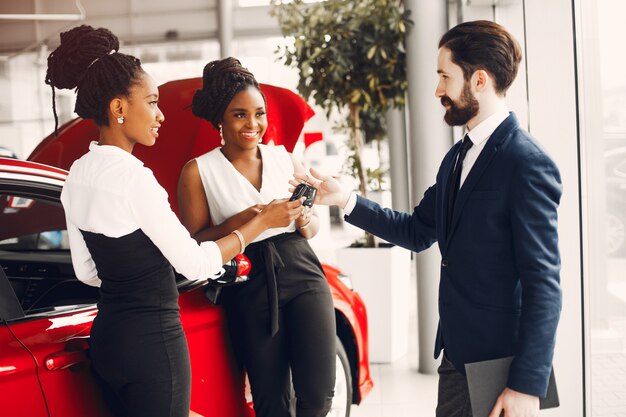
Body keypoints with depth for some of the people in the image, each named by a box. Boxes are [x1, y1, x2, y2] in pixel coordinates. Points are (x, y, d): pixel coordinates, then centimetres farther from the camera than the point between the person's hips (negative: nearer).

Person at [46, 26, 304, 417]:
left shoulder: (78, 173, 6)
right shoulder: (133, 176, -20)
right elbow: (195, 263, -15)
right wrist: (262, 221, -7)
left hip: (107, 336, 9)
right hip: (152, 340, -9)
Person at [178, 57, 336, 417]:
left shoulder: (286, 160, 10)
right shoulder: (198, 172, 0)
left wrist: (305, 222, -6)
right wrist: (239, 223, -18)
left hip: (302, 275, 2)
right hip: (250, 289, -2)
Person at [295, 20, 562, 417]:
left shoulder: (527, 164, -18)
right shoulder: (458, 156, 10)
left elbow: (544, 284, -19)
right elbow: (418, 231, 15)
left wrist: (528, 385, -20)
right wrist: (347, 199, 4)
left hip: (501, 362, -8)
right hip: (457, 354, 8)